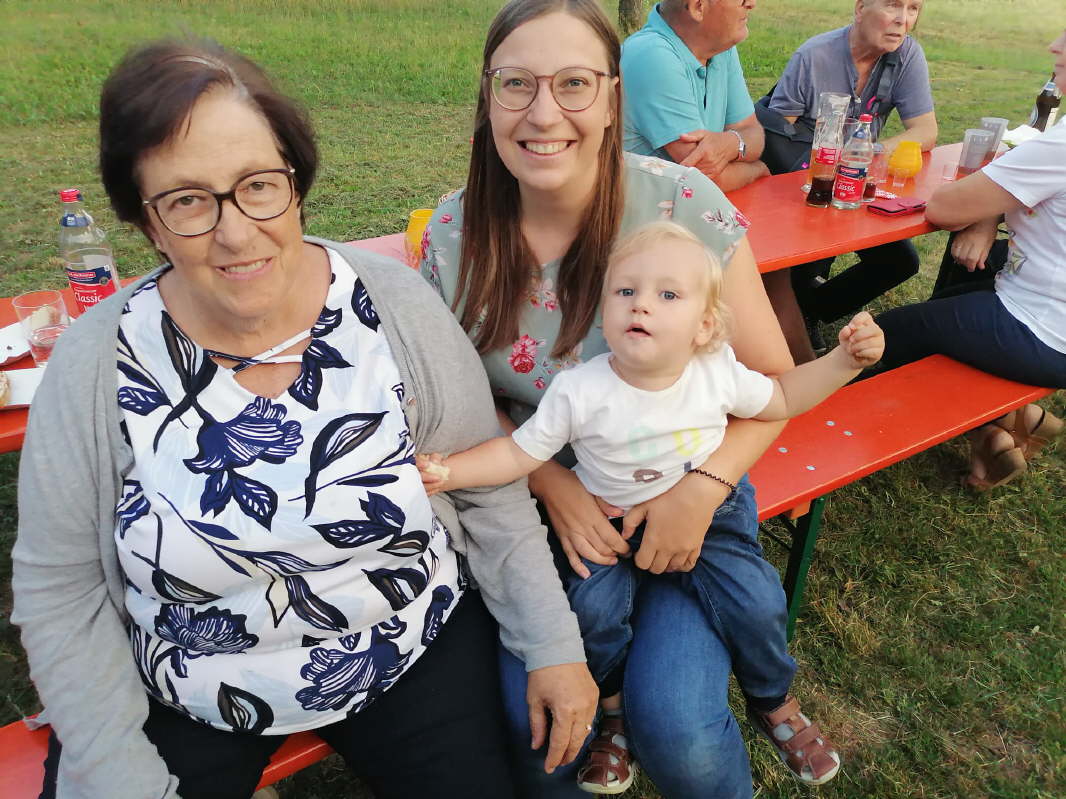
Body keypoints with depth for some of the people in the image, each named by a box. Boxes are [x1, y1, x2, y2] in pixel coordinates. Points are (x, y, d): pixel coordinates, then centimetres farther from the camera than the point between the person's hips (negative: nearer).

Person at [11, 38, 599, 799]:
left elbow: (489, 494, -6)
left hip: (415, 656, 0)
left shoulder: (396, 304, -14)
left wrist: (554, 645, -6)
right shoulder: (97, 362, -15)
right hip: (181, 696, 1)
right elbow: (60, 591, -6)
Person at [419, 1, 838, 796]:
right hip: (534, 506, 2)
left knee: (679, 731, -16)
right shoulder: (454, 236, -9)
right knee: (528, 718, -15)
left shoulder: (684, 206, -14)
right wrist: (552, 484, -12)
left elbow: (773, 379, -6)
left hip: (681, 501, -1)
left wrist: (703, 487, -20)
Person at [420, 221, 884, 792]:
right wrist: (448, 472, -24)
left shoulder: (719, 374, -12)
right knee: (596, 607, -20)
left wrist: (845, 360, -4)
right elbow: (520, 452, -12)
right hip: (614, 522, -1)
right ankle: (612, 708, 14)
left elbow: (781, 400, 6)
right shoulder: (579, 391, -19)